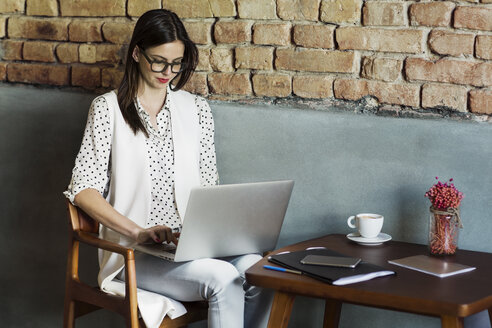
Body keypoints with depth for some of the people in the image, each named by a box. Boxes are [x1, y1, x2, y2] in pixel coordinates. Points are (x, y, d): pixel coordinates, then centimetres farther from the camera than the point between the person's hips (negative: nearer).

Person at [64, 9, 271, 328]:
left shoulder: (197, 109, 14)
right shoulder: (108, 109, 2)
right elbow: (83, 189, -5)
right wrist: (139, 232, -18)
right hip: (135, 253, -4)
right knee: (222, 278, -31)